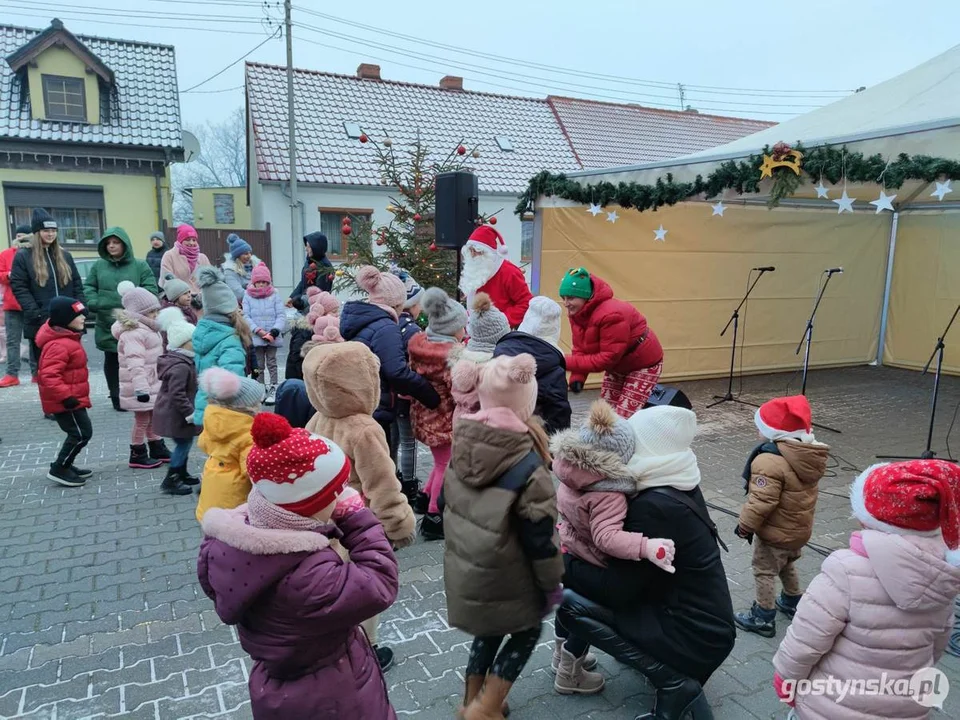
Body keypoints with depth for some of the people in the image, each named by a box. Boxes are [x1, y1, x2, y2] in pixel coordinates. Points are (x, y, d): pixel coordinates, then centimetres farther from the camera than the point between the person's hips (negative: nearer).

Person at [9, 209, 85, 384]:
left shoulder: (65, 256, 14)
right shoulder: (23, 256, 2)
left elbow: (77, 285, 13)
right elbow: (18, 288, -5)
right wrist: (35, 313, -16)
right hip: (41, 324, -3)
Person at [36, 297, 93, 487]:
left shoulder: (67, 339, 12)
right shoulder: (59, 345, -23)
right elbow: (49, 376, -30)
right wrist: (65, 396, -31)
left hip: (71, 398, 11)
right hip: (65, 401, -11)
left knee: (78, 433, 18)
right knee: (81, 433, -6)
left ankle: (66, 466, 29)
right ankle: (59, 469, 4)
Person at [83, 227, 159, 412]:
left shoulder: (140, 266, 2)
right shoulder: (98, 266, 11)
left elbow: (151, 290, -5)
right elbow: (88, 288, 11)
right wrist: (96, 304, -8)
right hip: (107, 325, 3)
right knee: (112, 362, 8)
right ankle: (117, 398, 17)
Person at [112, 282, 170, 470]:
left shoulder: (146, 329, 13)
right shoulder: (132, 334, -22)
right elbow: (135, 364, -31)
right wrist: (141, 388, -36)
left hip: (153, 384, 10)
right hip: (142, 386, -10)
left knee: (153, 417, 18)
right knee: (142, 420, 0)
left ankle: (157, 448, 30)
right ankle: (137, 455, 13)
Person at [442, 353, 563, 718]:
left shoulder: (461, 445, -5)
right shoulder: (527, 463, -24)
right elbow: (539, 534, -18)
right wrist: (551, 582, -3)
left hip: (463, 569, 6)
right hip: (504, 577, -6)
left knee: (490, 630, 27)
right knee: (528, 630, 20)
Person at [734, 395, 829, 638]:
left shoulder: (770, 460, -31)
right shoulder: (812, 456, -2)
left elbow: (762, 501, -29)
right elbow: (808, 492, 11)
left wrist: (746, 524, -16)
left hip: (775, 533, -9)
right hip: (800, 529, 9)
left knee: (765, 572, 8)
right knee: (788, 566, 29)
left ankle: (763, 618, 18)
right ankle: (792, 602, 46)